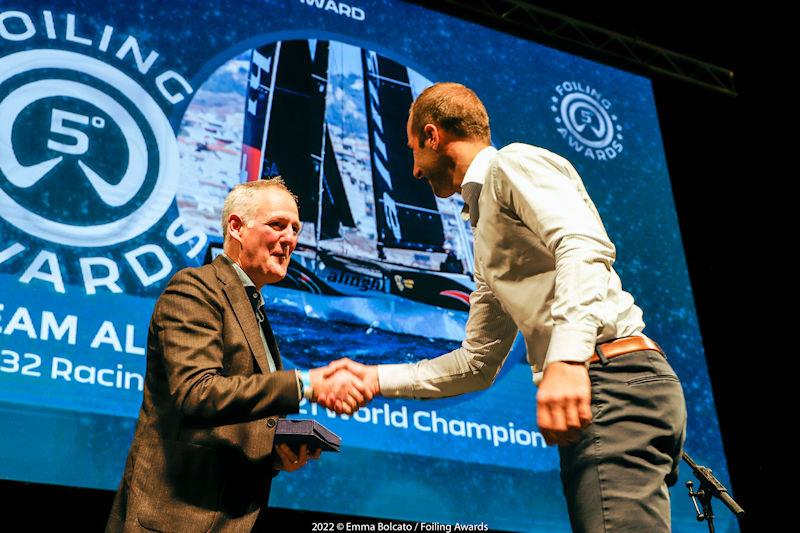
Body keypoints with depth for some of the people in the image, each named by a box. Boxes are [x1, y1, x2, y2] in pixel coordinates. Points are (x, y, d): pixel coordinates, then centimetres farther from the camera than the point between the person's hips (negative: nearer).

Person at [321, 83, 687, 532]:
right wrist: (376, 379, 24)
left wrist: (566, 357, -32)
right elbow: (478, 363, 29)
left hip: (612, 378, -10)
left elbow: (584, 244, -19)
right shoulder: (488, 236, 28)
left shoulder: (514, 163, 1)